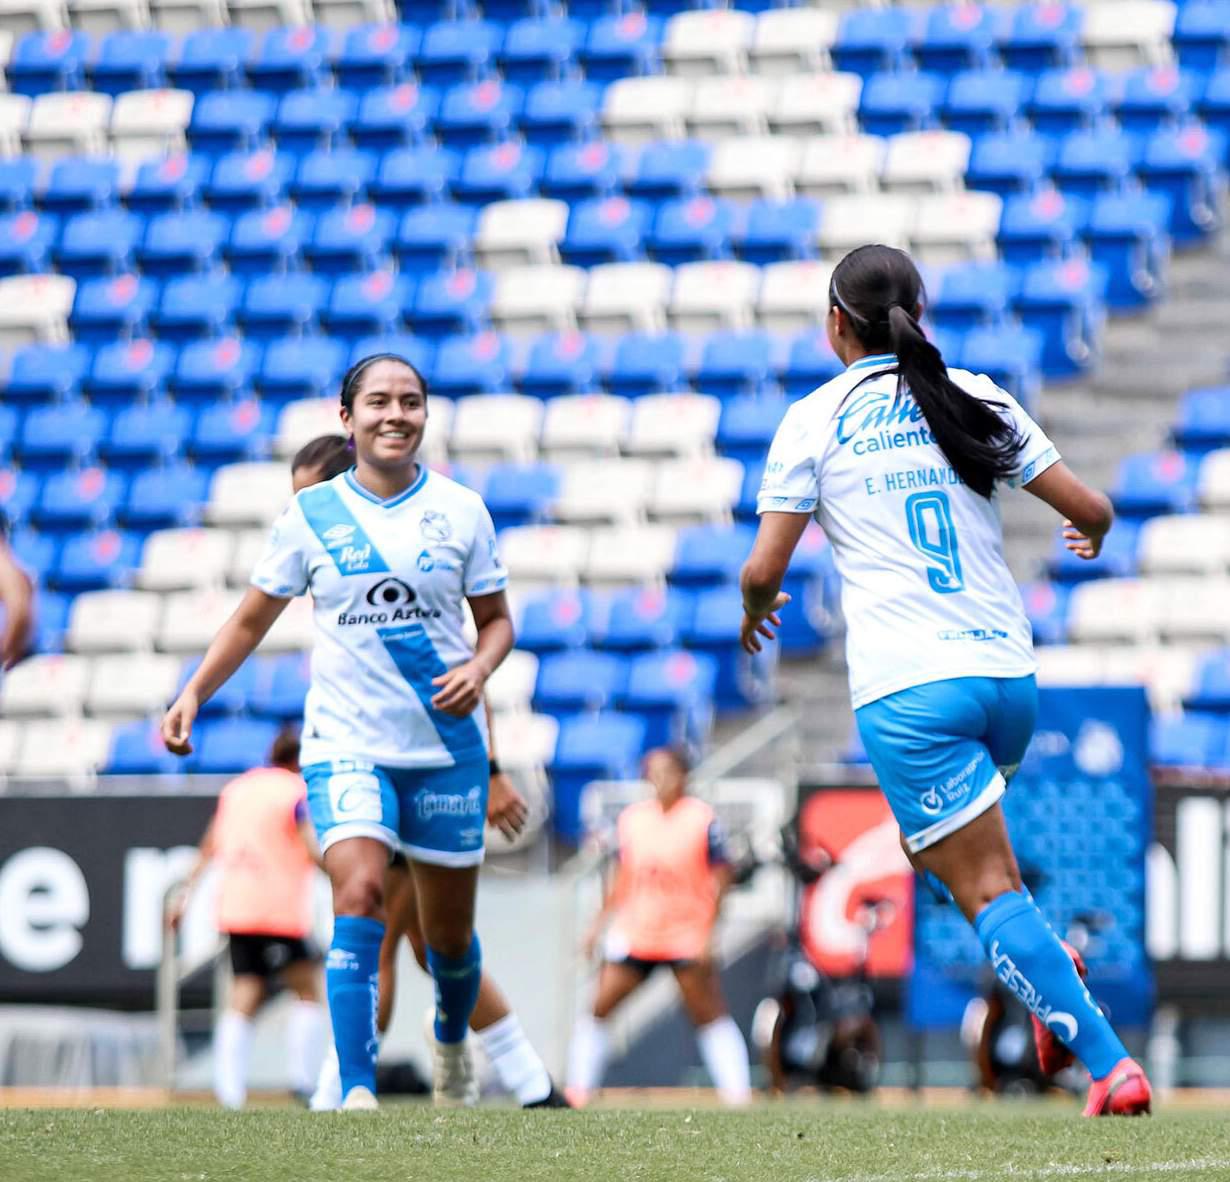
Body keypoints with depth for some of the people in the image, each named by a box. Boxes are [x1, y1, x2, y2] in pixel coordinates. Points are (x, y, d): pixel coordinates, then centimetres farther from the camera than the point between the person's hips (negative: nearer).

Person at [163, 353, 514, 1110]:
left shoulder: (461, 509, 2)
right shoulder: (312, 514, 0)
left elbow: (496, 618, 10)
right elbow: (253, 620, 9)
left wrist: (479, 669, -10)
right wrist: (194, 694, -2)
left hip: (447, 745, 2)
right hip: (346, 742, -2)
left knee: (449, 927, 10)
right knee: (359, 894, -22)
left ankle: (453, 1041, 43)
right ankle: (357, 1092, -25)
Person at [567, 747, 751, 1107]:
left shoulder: (702, 819, -7)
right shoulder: (631, 818, 6)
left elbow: (720, 879, -7)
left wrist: (709, 935, -14)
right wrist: (599, 924, 11)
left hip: (687, 934, -4)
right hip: (634, 932, 4)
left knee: (709, 1015, -4)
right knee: (600, 1007, 0)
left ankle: (736, 1090, -2)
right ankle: (579, 1088, 6)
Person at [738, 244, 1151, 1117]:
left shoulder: (815, 421, 1)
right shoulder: (974, 399, 8)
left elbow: (764, 569, -3)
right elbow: (1090, 510, 8)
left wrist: (755, 609, 20)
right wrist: (1093, 534, 32)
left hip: (907, 688, -4)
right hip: (1009, 672, 4)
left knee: (988, 889, -4)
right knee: (940, 836, 31)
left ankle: (1110, 1064, -15)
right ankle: (1045, 960, 12)